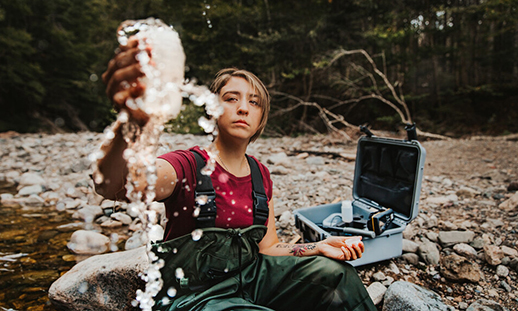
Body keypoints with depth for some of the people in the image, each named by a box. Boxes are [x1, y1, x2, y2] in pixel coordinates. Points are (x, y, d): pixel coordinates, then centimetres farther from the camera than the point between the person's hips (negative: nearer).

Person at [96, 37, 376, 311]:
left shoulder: (261, 175, 4)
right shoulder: (187, 166, -15)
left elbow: (268, 247, 12)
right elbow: (111, 187, -37)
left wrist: (317, 247, -6)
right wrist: (129, 124, -59)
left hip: (249, 277, 6)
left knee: (335, 271, -12)